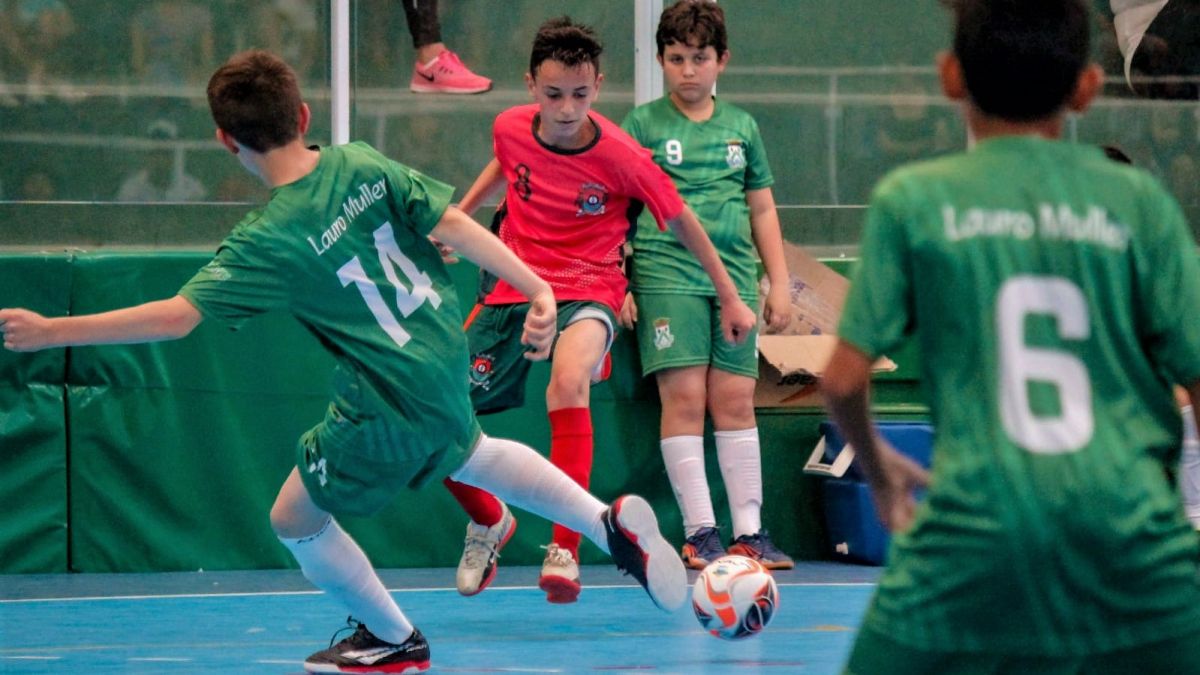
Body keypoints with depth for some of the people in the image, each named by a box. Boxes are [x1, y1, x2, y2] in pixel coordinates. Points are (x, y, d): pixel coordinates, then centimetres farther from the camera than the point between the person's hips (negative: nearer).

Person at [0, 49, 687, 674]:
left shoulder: (266, 241, -22)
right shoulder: (362, 165, -7)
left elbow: (175, 316, -27)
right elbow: (454, 222, -10)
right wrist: (537, 289, -5)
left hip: (391, 402, -7)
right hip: (447, 358, 7)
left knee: (295, 517, 14)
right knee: (466, 454, 39)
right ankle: (612, 522, 32)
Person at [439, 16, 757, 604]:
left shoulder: (621, 156, -16)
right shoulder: (510, 128, -7)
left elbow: (681, 220, -1)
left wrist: (729, 297, 7)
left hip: (588, 290, -4)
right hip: (513, 288, 4)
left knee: (569, 379, -39)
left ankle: (564, 551, -35)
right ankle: (488, 522, 31)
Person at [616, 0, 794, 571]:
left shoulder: (741, 127, 14)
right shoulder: (642, 125, 5)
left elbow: (762, 208, 19)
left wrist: (779, 282, 14)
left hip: (736, 277, 3)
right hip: (666, 274, -3)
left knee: (735, 400, 1)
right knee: (684, 397, -9)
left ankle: (749, 531, 5)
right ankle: (699, 533, -6)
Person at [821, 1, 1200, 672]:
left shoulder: (911, 199, 5)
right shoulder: (1139, 199, 5)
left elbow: (845, 378, 4)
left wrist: (877, 465, 24)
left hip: (979, 527, 0)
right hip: (1131, 530, 1)